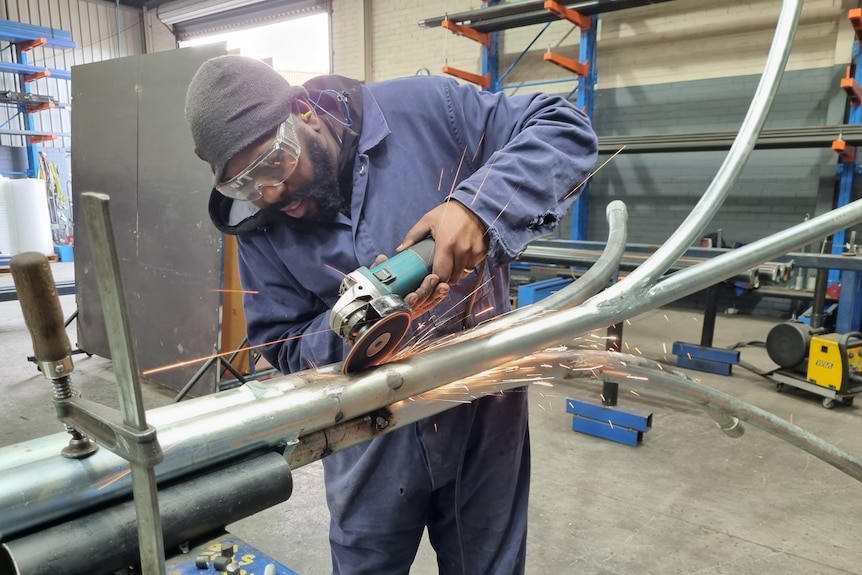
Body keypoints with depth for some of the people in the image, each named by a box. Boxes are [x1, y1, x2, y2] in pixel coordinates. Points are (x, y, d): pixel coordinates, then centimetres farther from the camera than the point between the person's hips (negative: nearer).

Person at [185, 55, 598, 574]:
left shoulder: (423, 110, -16)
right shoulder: (258, 225, -6)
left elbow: (566, 127, -13)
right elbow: (288, 347, -3)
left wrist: (479, 205, -30)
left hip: (484, 404, -1)